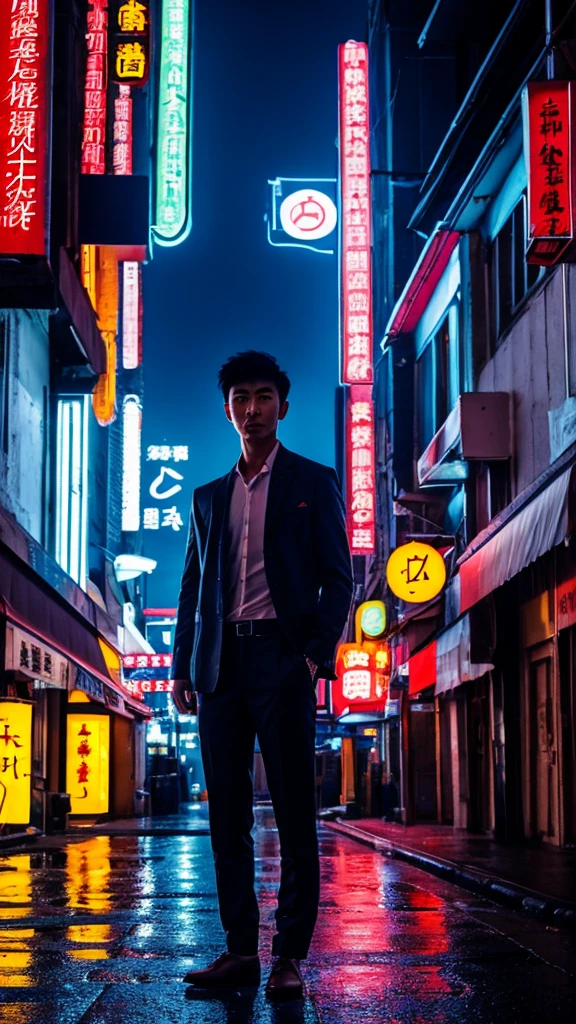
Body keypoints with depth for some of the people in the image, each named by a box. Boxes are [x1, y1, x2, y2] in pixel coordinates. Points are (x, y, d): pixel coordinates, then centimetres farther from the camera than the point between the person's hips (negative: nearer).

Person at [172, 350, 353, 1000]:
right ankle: (239, 950, 7)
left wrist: (316, 653, -10)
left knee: (293, 812, -5)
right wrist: (183, 670, 8)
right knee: (227, 813, 2)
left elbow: (337, 578, 3)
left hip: (281, 659, -4)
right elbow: (192, 589, 19)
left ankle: (290, 956, -1)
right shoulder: (209, 497, 20)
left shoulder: (313, 483, 9)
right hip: (220, 665, 4)